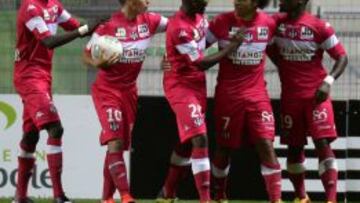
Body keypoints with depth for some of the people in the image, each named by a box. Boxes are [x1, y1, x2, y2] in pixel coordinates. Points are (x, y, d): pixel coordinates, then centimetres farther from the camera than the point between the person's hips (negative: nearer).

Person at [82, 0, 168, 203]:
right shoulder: (109, 25, -14)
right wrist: (98, 63, -26)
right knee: (115, 142, -17)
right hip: (107, 89, -6)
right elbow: (87, 55, -6)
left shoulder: (149, 21, -1)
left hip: (129, 89, 6)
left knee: (120, 144, 9)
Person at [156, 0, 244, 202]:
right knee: (200, 139, -17)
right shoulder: (179, 27, -25)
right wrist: (233, 46, -15)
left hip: (198, 84, 9)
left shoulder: (199, 16, 3)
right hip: (181, 86, -9)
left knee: (188, 142, 17)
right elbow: (201, 64, -20)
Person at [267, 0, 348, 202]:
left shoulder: (319, 27, -10)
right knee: (294, 146, 10)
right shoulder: (276, 23, 2)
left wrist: (328, 81, -19)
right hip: (290, 95, 4)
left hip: (316, 93, -4)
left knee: (323, 142, -14)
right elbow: (271, 49, 20)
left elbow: (342, 57, -6)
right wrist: (284, 68, 9)